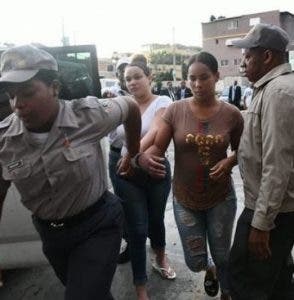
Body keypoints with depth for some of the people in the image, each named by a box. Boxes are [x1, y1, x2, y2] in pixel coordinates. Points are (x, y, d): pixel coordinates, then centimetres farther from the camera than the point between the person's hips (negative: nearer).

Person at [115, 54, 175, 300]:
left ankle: (160, 258, 51)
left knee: (156, 220, 19)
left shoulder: (162, 102, -7)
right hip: (128, 175, 1)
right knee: (137, 229, 3)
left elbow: (155, 132, -25)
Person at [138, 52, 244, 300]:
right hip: (185, 199, 1)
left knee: (222, 255, 17)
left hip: (221, 198, 0)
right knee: (195, 262, 12)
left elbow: (241, 151, 5)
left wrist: (230, 161, -17)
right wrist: (143, 157, -37)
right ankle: (209, 269, 52)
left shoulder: (231, 114, -8)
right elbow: (157, 147, -14)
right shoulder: (175, 110, -10)